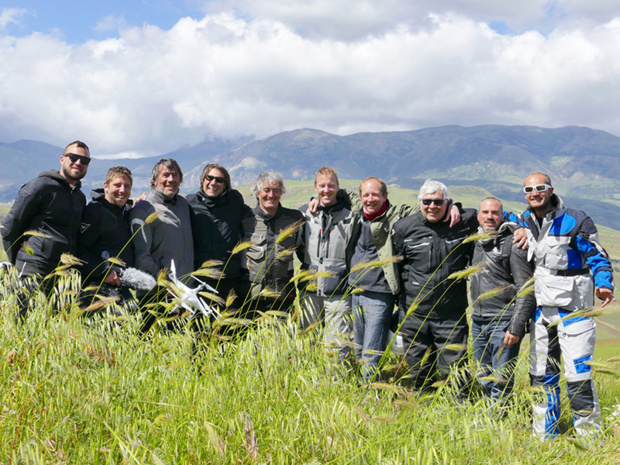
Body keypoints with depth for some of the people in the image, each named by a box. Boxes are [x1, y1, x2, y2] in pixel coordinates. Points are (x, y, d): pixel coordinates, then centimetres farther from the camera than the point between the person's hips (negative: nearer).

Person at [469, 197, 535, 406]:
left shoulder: (513, 243, -10)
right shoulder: (478, 242, 13)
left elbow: (526, 290, -13)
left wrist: (516, 327, -18)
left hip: (503, 322, -7)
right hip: (478, 321, 7)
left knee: (500, 382, -6)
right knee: (484, 380, 12)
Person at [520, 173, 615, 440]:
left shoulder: (575, 221, -8)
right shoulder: (525, 222, 8)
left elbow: (598, 257, -5)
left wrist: (603, 285, -23)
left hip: (573, 308, -6)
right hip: (541, 308, 6)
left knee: (578, 373, -9)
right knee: (541, 375, 12)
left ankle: (589, 436, 3)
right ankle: (544, 436, 24)